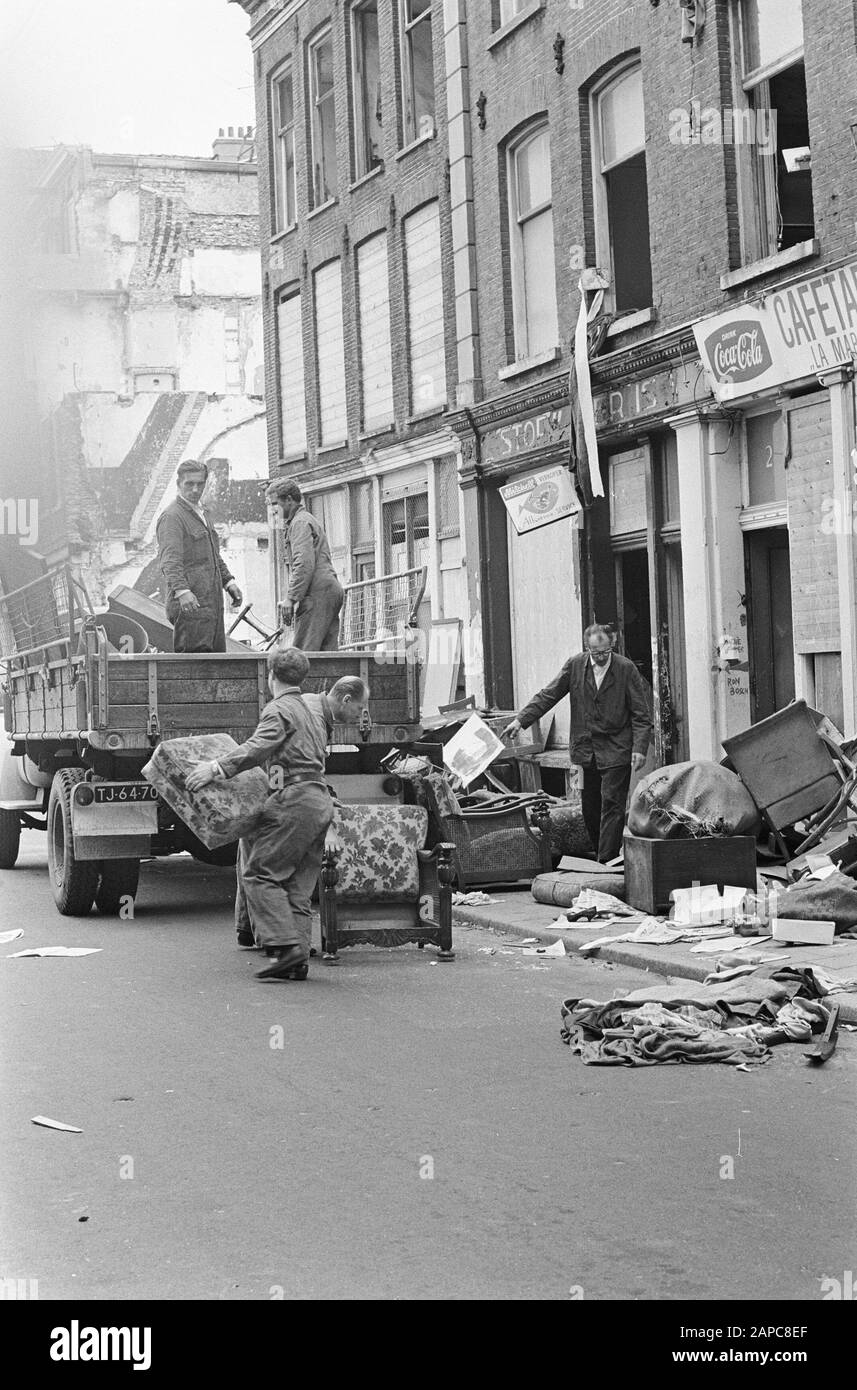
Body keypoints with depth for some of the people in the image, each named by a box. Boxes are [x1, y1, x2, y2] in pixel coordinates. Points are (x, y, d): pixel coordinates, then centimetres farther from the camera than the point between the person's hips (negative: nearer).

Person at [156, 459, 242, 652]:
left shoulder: (203, 515, 22)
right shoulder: (171, 517, -9)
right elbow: (170, 560, -21)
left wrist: (228, 581, 22)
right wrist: (182, 591, -34)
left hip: (212, 604, 9)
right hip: (190, 607, -9)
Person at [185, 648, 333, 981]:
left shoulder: (280, 708, -4)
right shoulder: (308, 711, 27)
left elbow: (260, 746, -21)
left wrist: (218, 767, -26)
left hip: (295, 798, -9)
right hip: (320, 801, 9)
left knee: (260, 872, -9)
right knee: (298, 886, 7)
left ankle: (285, 947, -20)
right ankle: (298, 960, 2)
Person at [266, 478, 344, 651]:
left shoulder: (300, 522, -5)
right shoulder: (308, 520, 28)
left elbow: (304, 564, -17)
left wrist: (291, 598, -20)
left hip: (317, 593, -10)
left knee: (302, 654, -15)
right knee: (326, 652, 4)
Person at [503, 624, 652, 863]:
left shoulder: (626, 669, -7)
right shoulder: (575, 665, 1)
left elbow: (641, 714, -5)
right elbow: (548, 696, 5)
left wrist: (639, 748, -14)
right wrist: (521, 720, -4)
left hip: (615, 751, -4)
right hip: (585, 749, 4)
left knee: (611, 805, -8)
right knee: (589, 808, 9)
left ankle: (607, 861, -8)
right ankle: (599, 854, 21)